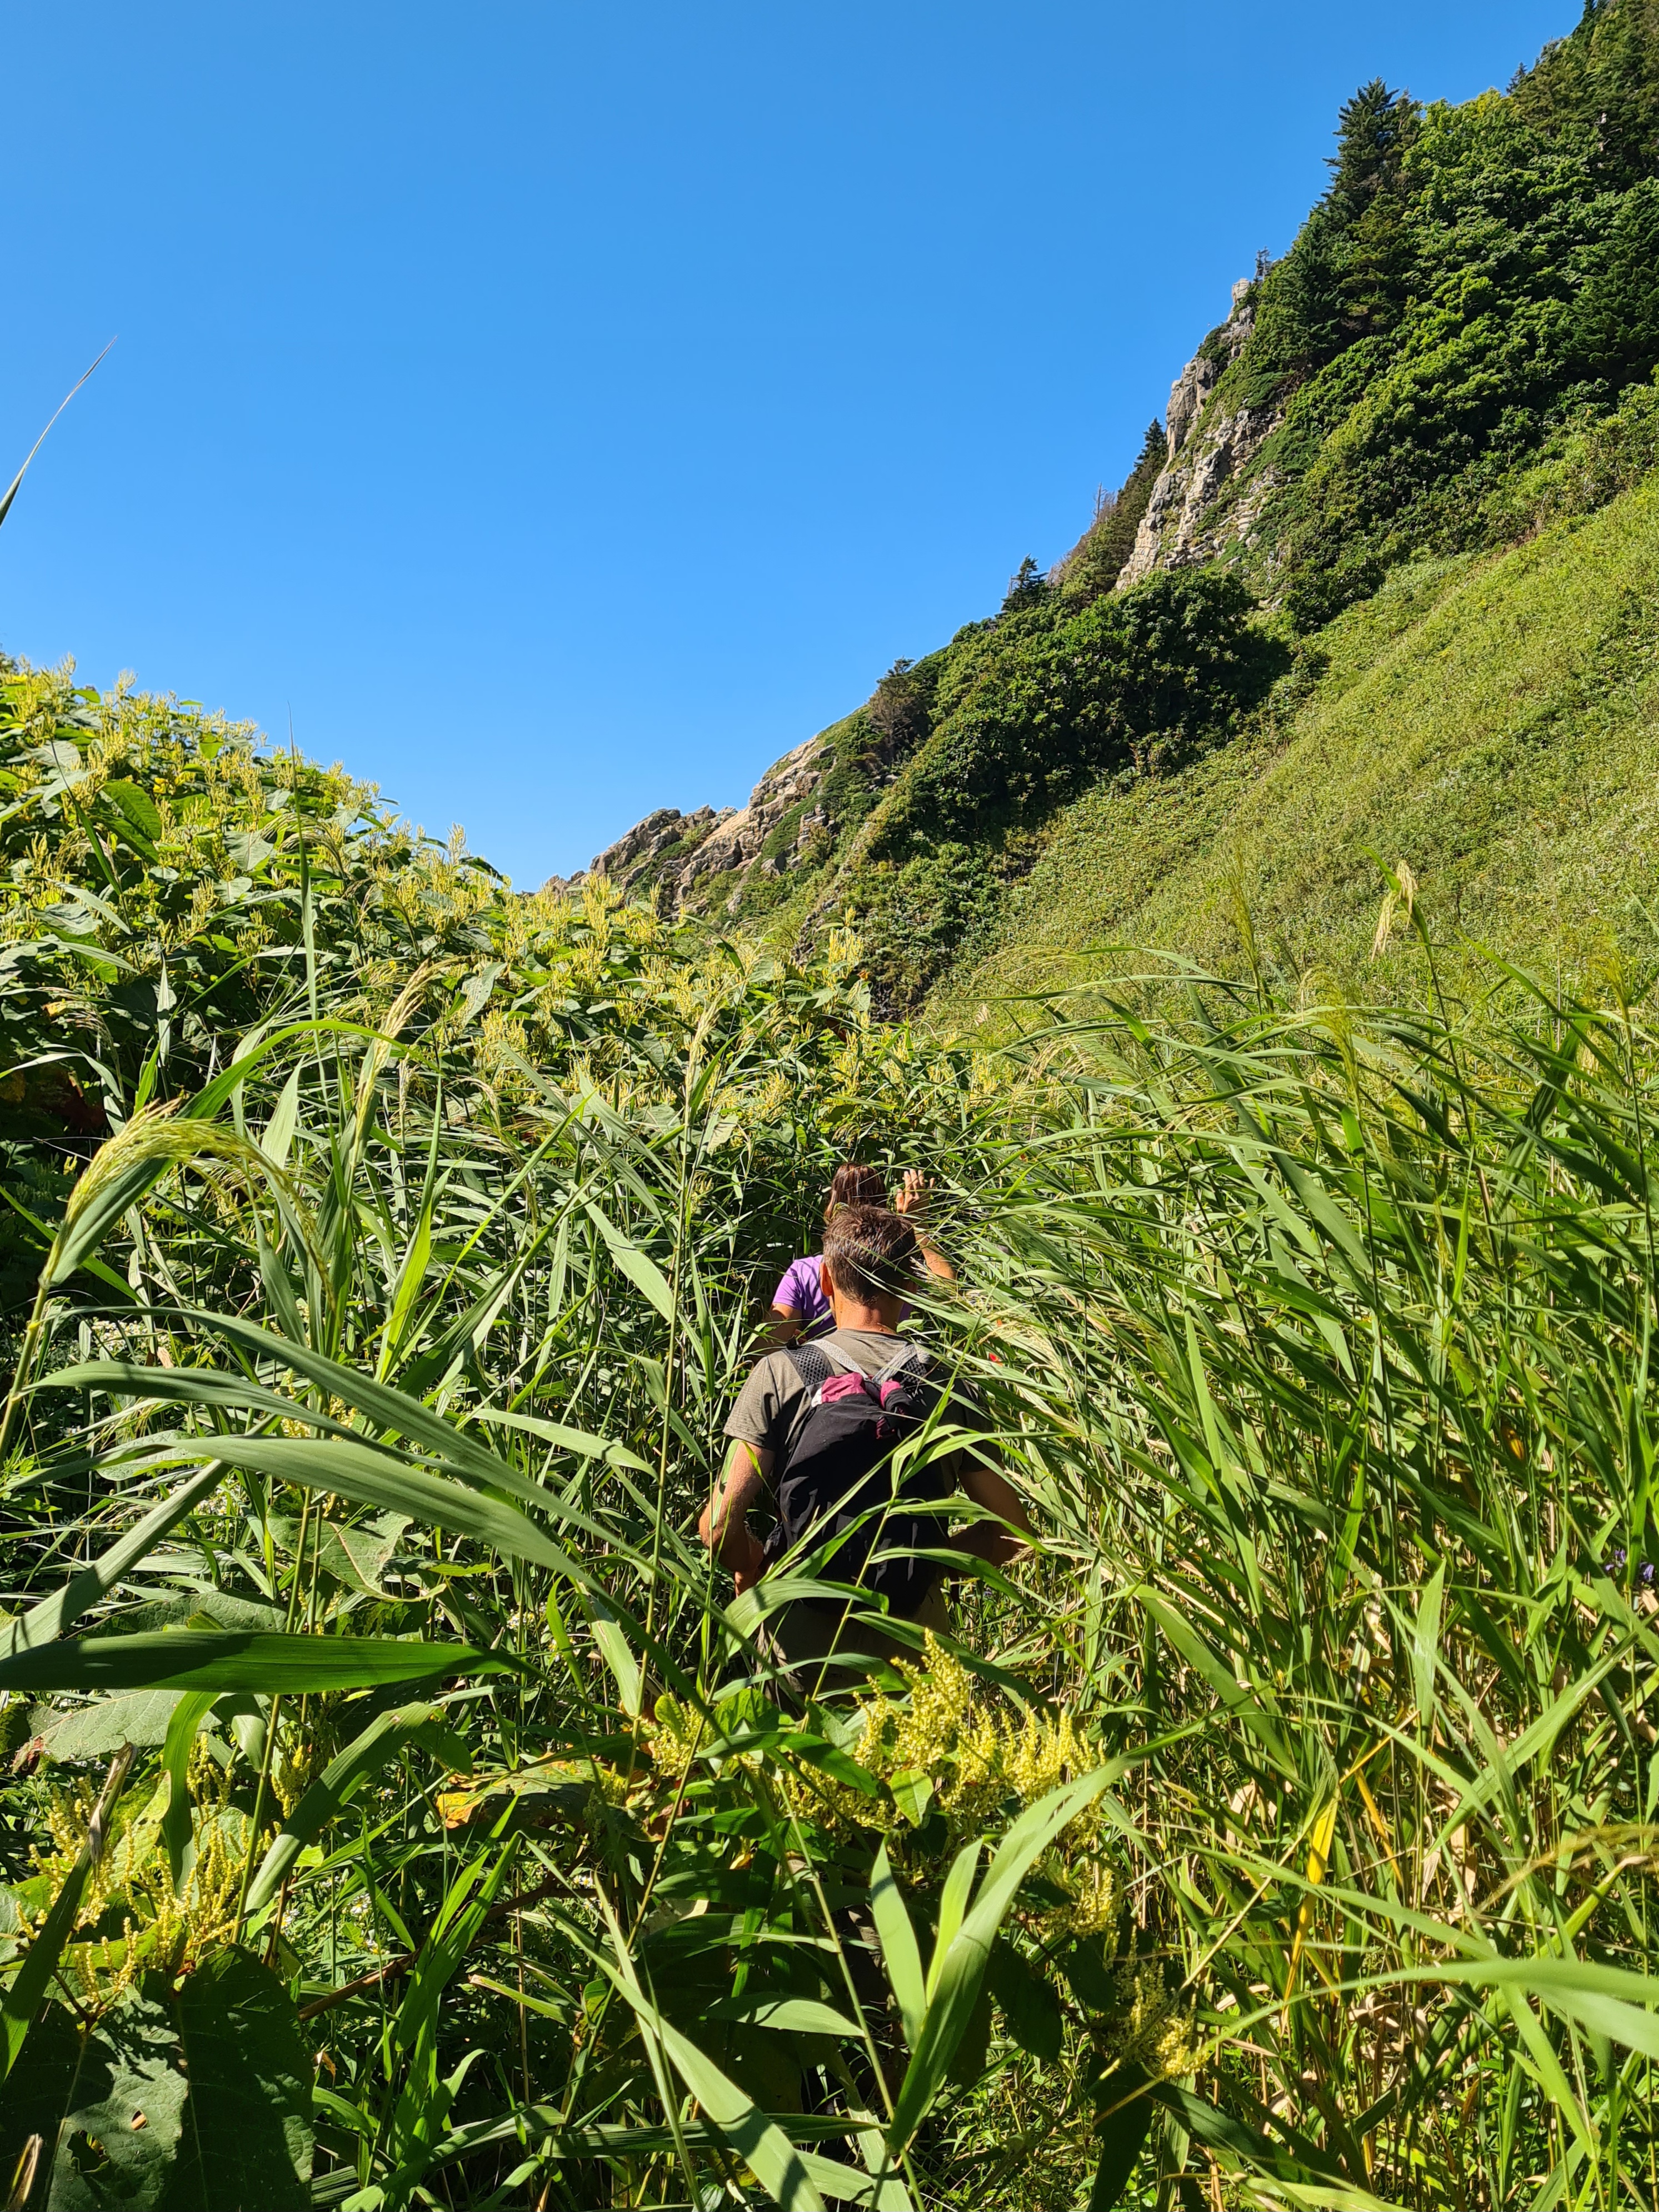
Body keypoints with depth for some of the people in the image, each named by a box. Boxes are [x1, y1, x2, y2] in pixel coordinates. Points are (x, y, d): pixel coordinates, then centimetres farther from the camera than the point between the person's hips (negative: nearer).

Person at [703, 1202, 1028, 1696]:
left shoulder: (781, 1373, -9)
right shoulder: (948, 1384, -5)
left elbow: (718, 1526, -14)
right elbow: (1012, 1534, 0)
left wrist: (753, 1570, 7)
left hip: (803, 1654, -1)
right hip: (913, 1649, 1)